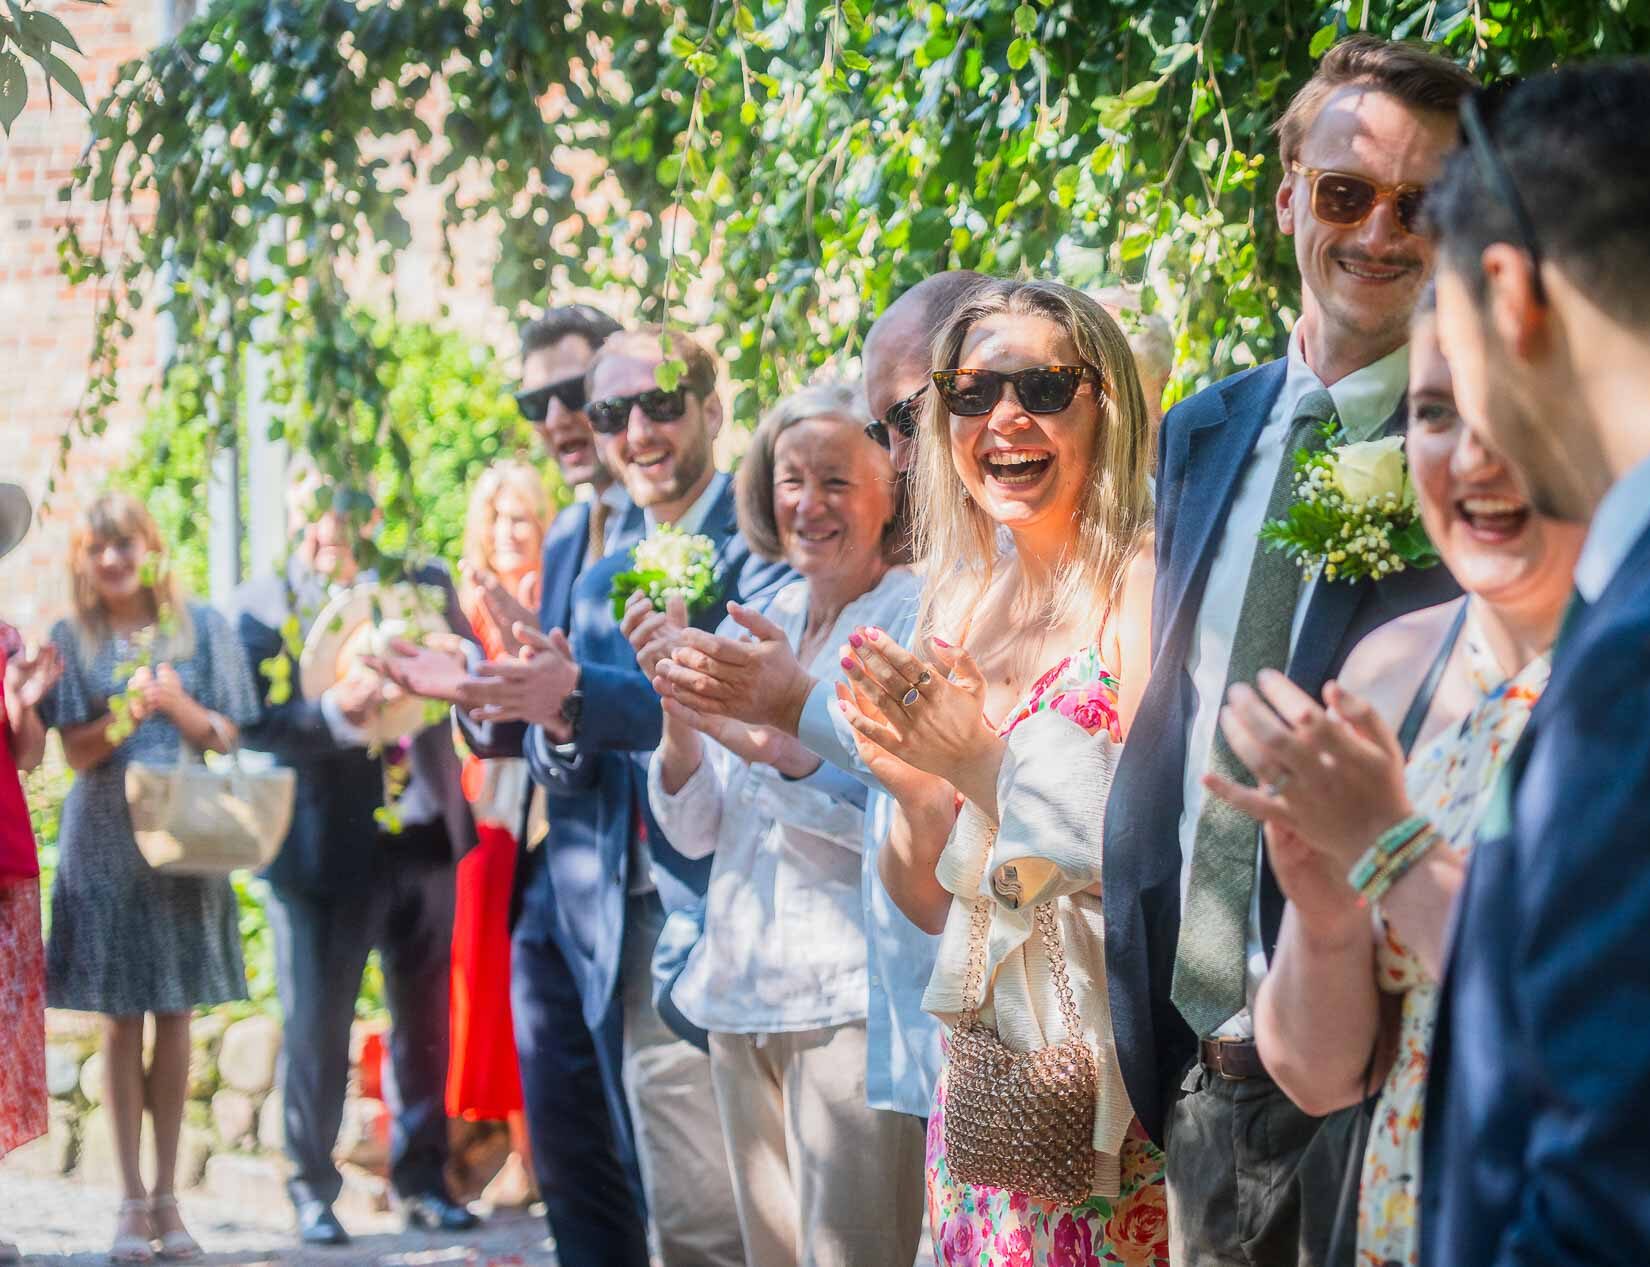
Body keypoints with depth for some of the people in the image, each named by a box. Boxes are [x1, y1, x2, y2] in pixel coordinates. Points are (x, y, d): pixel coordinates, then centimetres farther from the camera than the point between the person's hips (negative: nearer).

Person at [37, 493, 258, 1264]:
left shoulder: (201, 629, 5)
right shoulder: (72, 641, 4)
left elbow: (226, 737, 5)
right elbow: (76, 751, -2)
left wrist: (180, 706, -15)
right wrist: (128, 713, -20)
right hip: (106, 845, -1)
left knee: (175, 1017, 2)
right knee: (121, 1021, 0)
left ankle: (167, 1193, 9)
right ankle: (131, 1198, 4)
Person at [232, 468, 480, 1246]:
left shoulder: (423, 587, 8)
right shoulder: (263, 605, -3)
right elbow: (255, 720, -13)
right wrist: (334, 713, -28)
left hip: (423, 838, 3)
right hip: (325, 850, -3)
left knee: (426, 1023, 11)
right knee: (316, 1029, 4)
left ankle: (423, 1180, 23)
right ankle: (312, 1189, 17)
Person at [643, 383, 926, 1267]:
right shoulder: (754, 627, 13)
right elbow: (693, 832, 11)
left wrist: (775, 744, -26)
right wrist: (679, 712, -7)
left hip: (854, 995, -6)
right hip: (741, 992, 7)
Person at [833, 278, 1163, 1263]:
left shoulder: (1146, 586, -12)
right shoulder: (959, 604, 9)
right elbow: (936, 904, 11)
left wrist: (986, 762, -19)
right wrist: (909, 782, -8)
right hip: (980, 1076, 6)